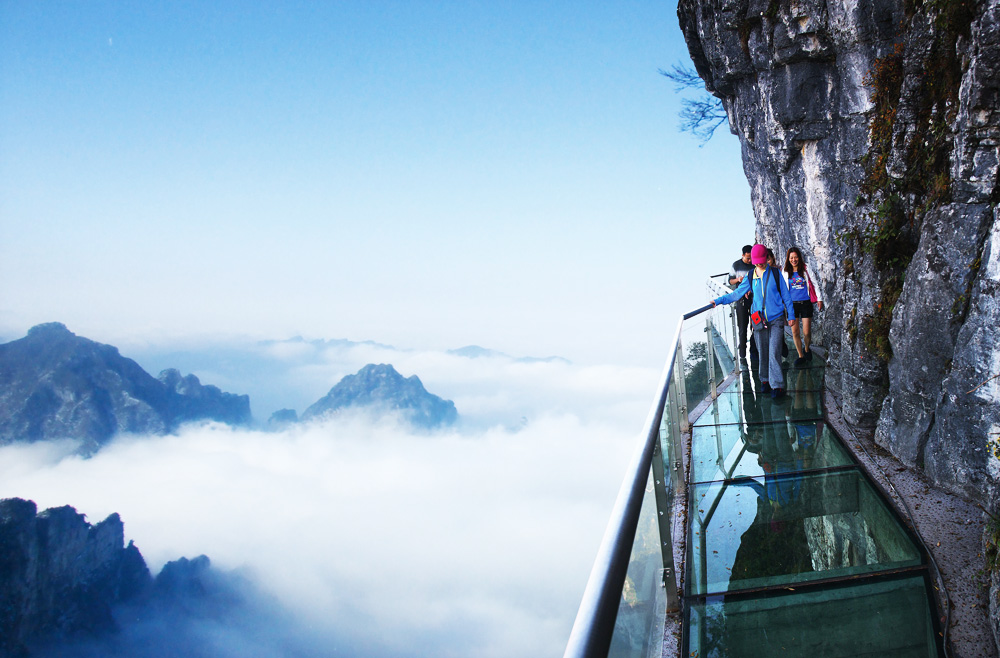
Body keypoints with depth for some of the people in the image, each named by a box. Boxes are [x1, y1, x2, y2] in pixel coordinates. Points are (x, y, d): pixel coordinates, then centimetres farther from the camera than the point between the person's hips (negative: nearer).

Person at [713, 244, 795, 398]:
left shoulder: (775, 273, 1)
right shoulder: (750, 277, 6)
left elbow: (785, 295, 6)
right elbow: (736, 293, 7)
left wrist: (790, 315, 7)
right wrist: (719, 300, -4)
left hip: (776, 319, -2)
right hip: (759, 320, 3)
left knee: (774, 352, -10)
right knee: (762, 352, 7)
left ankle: (777, 385, -8)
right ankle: (765, 380, 23)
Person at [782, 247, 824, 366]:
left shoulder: (806, 269, -1)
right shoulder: (786, 272, 5)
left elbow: (815, 284, 6)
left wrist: (819, 299, 5)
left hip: (805, 303, -2)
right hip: (792, 304, 2)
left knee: (806, 332, -2)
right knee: (794, 332, 0)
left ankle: (807, 349, 28)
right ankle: (801, 356, 13)